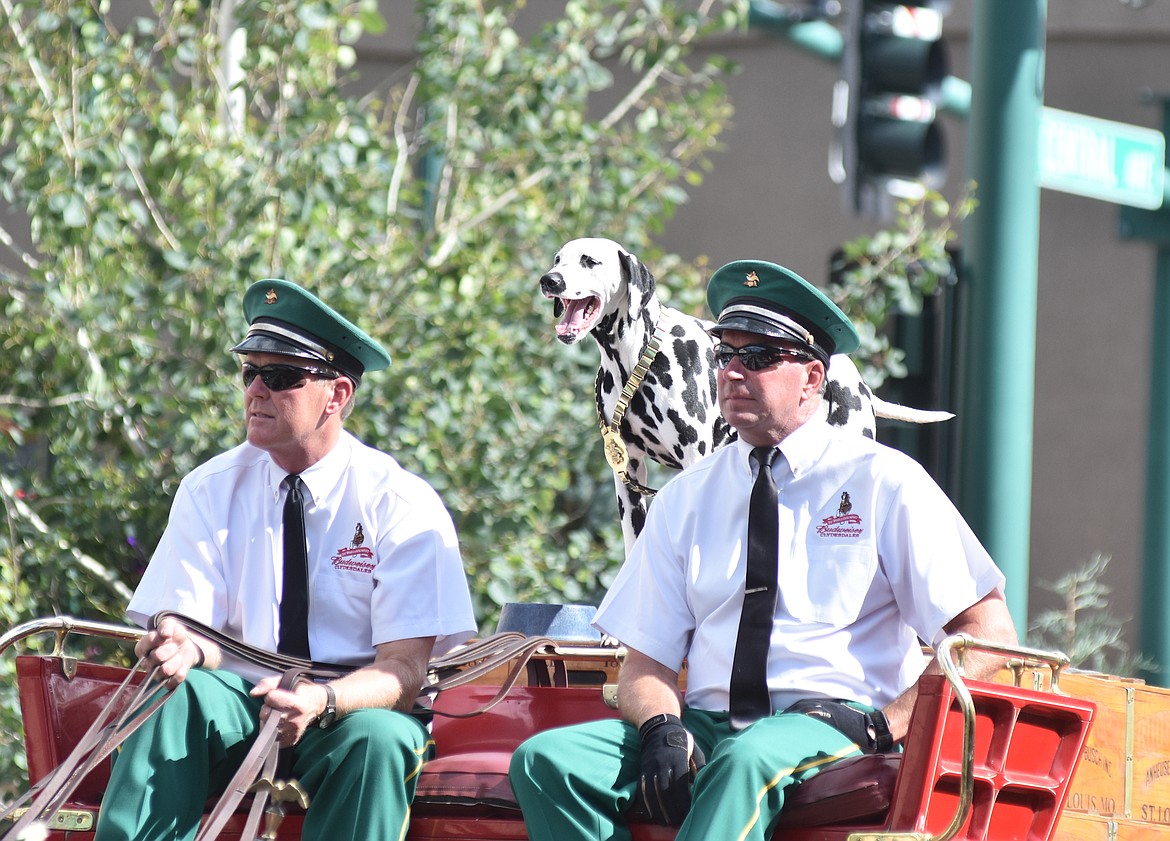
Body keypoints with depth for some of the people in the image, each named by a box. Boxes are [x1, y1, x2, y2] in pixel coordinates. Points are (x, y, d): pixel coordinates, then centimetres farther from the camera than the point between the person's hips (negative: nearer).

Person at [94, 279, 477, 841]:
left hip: (355, 710, -2)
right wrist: (186, 650, -31)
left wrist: (321, 701, -35)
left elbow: (404, 669, -13)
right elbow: (194, 626, -4)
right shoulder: (209, 493, 2)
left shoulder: (403, 505, -7)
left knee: (376, 737, -36)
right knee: (180, 696, -31)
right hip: (242, 701, 2)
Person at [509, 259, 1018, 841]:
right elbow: (647, 659, 13)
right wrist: (662, 729, -12)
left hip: (829, 728, -4)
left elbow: (989, 629, 0)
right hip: (707, 725, 5)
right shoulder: (685, 499, 17)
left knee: (750, 759, -39)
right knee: (544, 759, -21)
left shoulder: (882, 482, 5)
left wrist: (885, 726, -12)